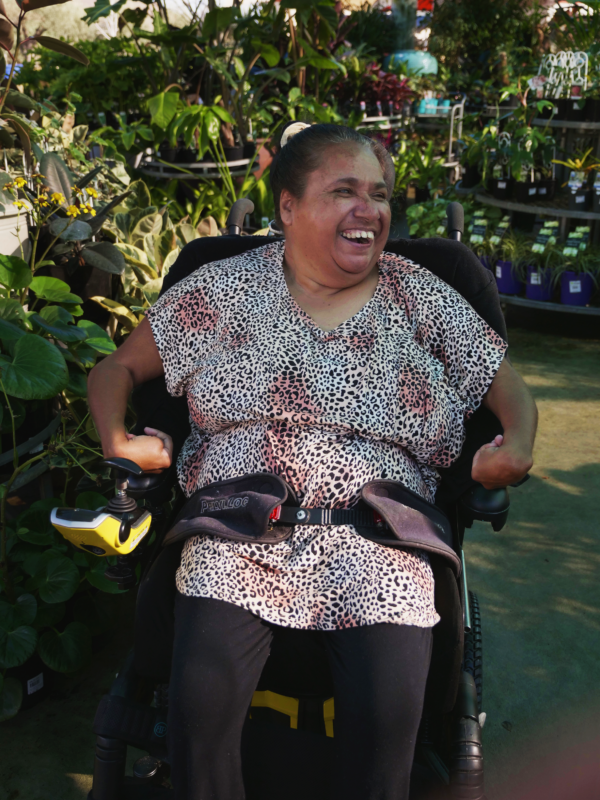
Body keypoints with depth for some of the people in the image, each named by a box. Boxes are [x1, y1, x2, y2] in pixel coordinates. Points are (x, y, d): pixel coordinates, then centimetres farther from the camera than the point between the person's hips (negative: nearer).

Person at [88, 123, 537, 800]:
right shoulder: (225, 289, 8)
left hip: (377, 550, 1)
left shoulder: (421, 299, 10)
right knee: (199, 711, -22)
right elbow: (116, 369, 15)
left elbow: (509, 389, 14)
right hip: (238, 545, 0)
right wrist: (117, 441, -4)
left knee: (386, 724, -21)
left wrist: (518, 447, -8)